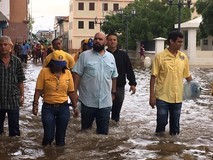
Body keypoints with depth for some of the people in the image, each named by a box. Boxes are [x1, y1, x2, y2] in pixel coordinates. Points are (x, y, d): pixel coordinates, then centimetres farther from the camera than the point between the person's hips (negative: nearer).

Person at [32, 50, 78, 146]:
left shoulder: (67, 73, 1)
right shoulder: (44, 72, -8)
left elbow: (71, 92, 8)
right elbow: (38, 90, -6)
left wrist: (75, 107, 9)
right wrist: (35, 104, -15)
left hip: (63, 108, 2)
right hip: (48, 108, -2)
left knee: (61, 136, 8)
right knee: (49, 136, -1)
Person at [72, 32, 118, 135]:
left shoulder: (111, 57, 9)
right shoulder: (84, 55, -4)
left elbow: (114, 77, 15)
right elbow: (77, 74, -6)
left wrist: (113, 93, 15)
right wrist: (74, 92, -11)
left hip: (105, 101, 3)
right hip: (88, 100, -3)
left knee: (103, 131, 9)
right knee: (85, 128, 11)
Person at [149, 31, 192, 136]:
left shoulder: (183, 57, 4)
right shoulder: (160, 57, -8)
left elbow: (187, 75, 13)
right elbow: (153, 77, -7)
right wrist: (152, 95, -10)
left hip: (177, 97, 4)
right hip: (162, 96, -3)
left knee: (175, 123, 11)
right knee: (162, 121, -1)